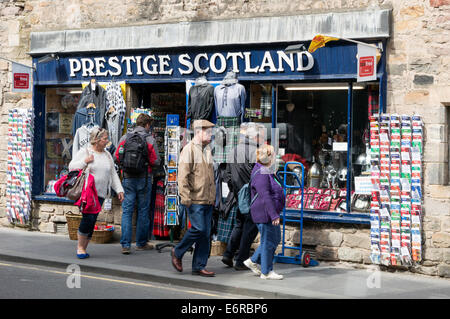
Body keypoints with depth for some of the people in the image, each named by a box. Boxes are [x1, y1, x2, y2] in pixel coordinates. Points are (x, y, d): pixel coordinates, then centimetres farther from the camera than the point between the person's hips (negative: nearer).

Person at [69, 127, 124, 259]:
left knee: (92, 221, 0)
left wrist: (119, 190, 11)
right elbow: (71, 167, -1)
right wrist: (84, 162, -15)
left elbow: (113, 174, 20)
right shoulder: (84, 152, 2)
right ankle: (80, 247, -3)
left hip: (100, 194, 5)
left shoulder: (107, 155, 17)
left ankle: (84, 248, 10)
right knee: (88, 217, -17)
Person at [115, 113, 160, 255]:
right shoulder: (150, 139, -5)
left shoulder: (125, 138, 2)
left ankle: (125, 244, -5)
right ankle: (141, 243, 17)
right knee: (143, 211, 9)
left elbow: (117, 157, 1)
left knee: (127, 211, 3)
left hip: (128, 178, 2)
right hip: (144, 178, -2)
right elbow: (156, 161, -6)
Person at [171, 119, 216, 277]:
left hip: (207, 200, 8)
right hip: (195, 200, -8)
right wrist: (185, 198, -19)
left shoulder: (207, 149, 17)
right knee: (199, 229, -13)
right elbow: (183, 175, -14)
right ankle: (177, 252, 9)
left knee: (206, 233, 5)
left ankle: (199, 267, 11)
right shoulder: (189, 149, -8)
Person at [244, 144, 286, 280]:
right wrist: (274, 216, -25)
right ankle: (266, 272, 8)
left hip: (270, 213, 11)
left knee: (275, 238, 16)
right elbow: (265, 197, -25)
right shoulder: (261, 175, -20)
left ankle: (253, 261, 23)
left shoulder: (267, 172, 14)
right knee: (268, 241, -2)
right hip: (265, 213, -11)